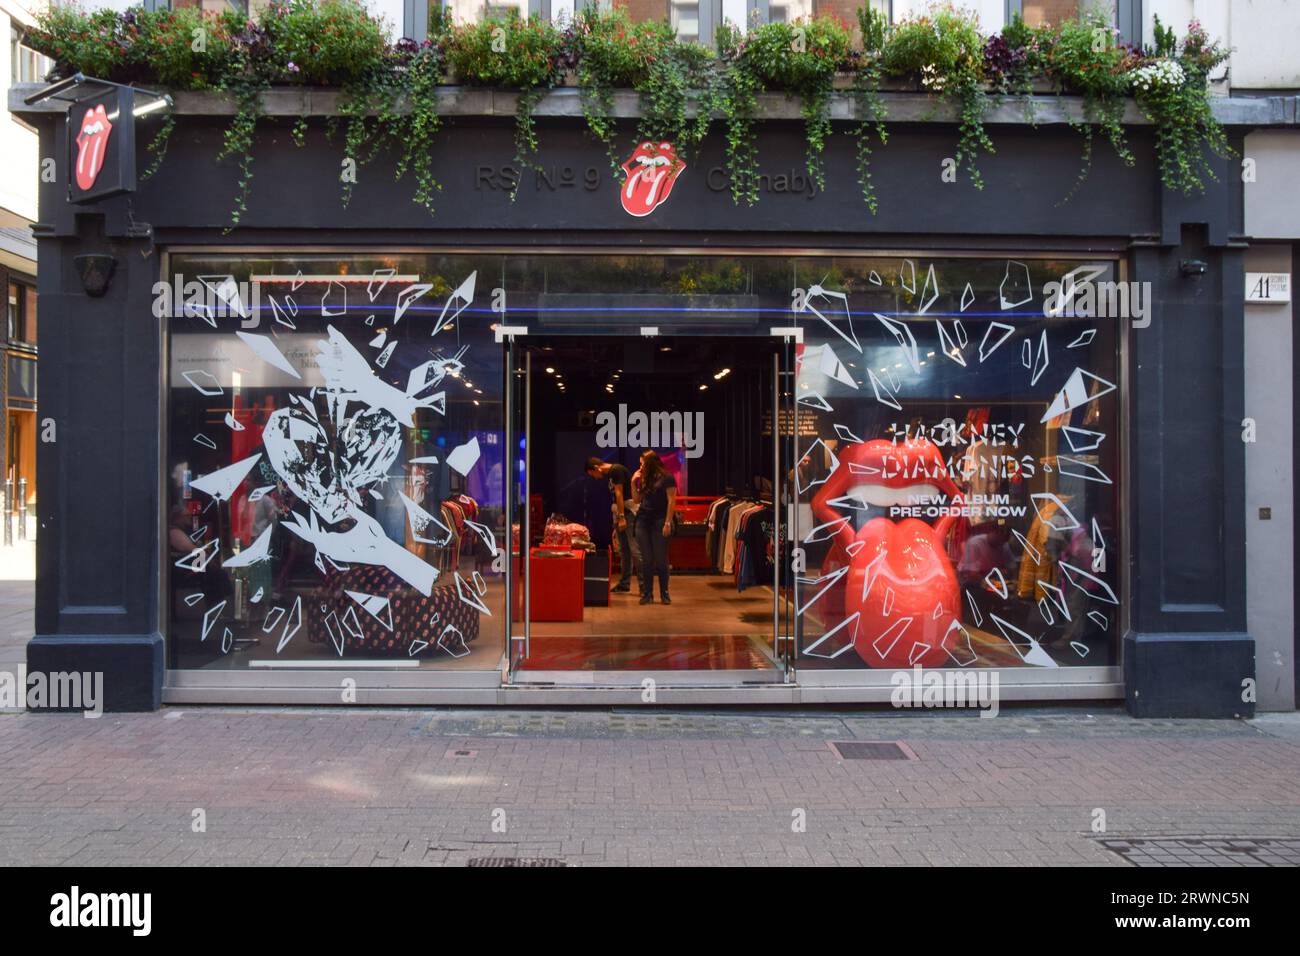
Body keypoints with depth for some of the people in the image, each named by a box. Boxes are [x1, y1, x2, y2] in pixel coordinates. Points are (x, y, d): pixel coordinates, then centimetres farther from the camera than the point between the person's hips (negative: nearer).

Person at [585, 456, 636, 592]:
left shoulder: (616, 470, -10)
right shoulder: (609, 474, 17)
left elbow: (619, 493, -15)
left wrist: (621, 517, -18)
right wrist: (617, 519, 14)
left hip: (629, 509, -10)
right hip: (619, 511, 10)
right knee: (623, 549, 11)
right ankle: (624, 583, 16)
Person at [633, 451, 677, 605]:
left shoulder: (666, 478, -3)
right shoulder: (645, 479, 16)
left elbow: (671, 501, -8)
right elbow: (637, 500, 17)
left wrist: (668, 523, -15)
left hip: (659, 522, -5)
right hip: (643, 521, 5)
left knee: (661, 559, -2)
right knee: (646, 560, 4)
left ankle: (664, 593, 8)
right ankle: (647, 593, 8)